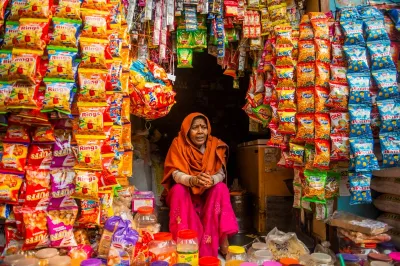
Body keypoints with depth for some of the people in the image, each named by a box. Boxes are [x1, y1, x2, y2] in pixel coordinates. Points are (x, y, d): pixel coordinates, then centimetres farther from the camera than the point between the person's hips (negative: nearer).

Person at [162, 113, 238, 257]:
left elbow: (221, 173, -16)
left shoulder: (215, 145, -12)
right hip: (185, 191, -1)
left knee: (221, 188, -28)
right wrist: (193, 180, -46)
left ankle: (222, 237, -25)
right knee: (178, 189, -32)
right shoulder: (179, 144, -16)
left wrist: (211, 180, -41)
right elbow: (176, 174, -24)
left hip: (209, 192, 1)